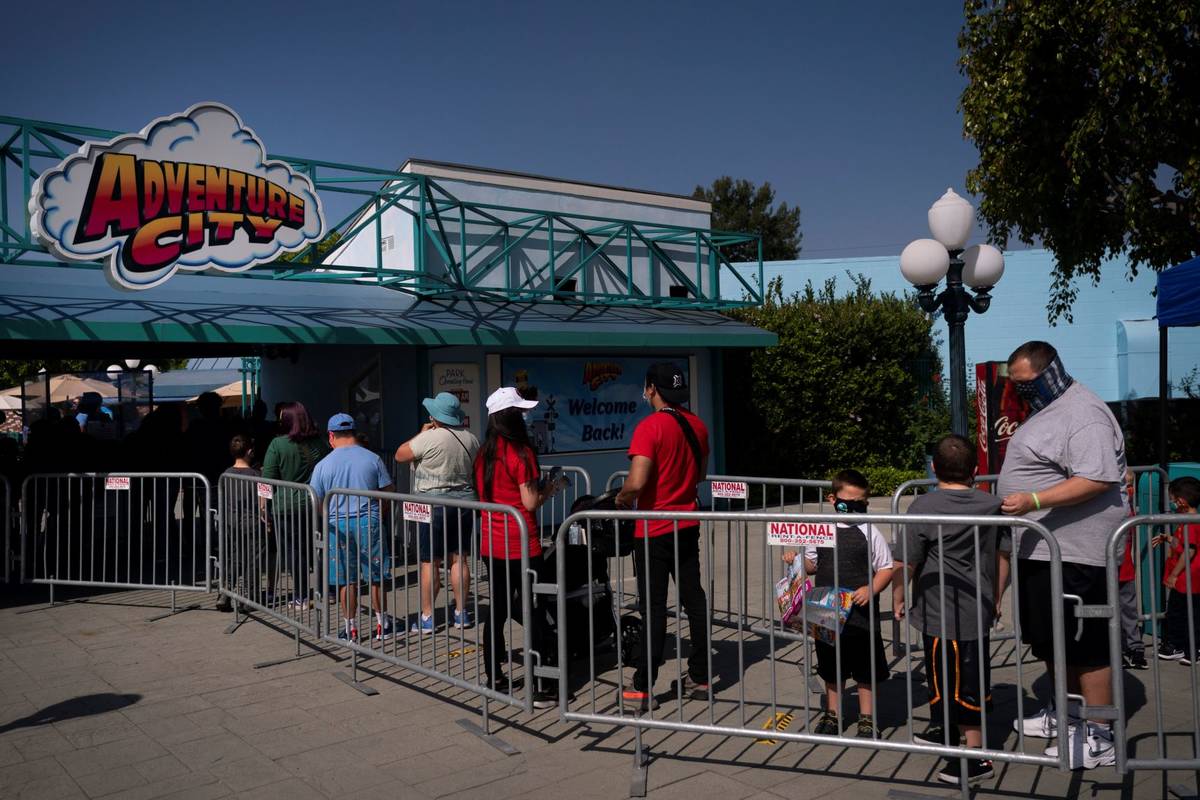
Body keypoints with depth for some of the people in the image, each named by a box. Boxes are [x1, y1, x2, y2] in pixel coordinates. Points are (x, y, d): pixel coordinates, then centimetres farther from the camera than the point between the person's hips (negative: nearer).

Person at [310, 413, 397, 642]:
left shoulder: (323, 465, -3)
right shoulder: (372, 459, -3)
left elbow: (316, 503, 1)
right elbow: (387, 493, 0)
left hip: (338, 525, 0)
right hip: (369, 522, 0)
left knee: (346, 580, 9)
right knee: (376, 577, 10)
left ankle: (350, 628, 17)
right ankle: (382, 625, 20)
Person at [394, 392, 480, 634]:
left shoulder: (430, 438, -16)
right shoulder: (471, 438, 4)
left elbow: (400, 455, -5)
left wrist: (421, 433, 4)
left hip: (434, 505, -6)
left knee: (430, 562, 1)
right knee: (459, 558, 11)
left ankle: (427, 617, 7)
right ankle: (461, 612, 16)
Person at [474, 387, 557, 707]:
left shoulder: (483, 454, 7)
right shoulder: (521, 453, -13)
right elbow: (530, 503, -14)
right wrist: (550, 487, 4)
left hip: (491, 545, 7)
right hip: (520, 546, -7)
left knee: (497, 609, 15)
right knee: (533, 614, 0)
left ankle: (494, 678, 23)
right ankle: (542, 689, 4)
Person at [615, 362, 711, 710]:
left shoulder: (650, 427, -19)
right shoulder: (697, 425, 4)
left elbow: (636, 481, -26)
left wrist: (622, 499, -7)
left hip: (654, 531, -6)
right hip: (688, 527, 7)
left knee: (653, 607, 0)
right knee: (694, 599, 13)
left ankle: (643, 687, 8)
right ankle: (700, 677, 22)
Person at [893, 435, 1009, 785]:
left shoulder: (923, 507, -15)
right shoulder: (993, 505, 3)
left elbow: (906, 563, -14)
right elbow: (1002, 557, 11)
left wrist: (898, 599, 1)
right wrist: (995, 599, 23)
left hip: (941, 611, -7)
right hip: (978, 608, 7)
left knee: (964, 683, 2)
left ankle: (975, 757, 11)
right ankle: (945, 730, 39)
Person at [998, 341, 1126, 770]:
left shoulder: (1083, 415, -16)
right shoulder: (1046, 410, 17)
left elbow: (1096, 481, -26)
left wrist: (1032, 501, -31)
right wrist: (1021, 503, 28)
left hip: (1073, 553, -11)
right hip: (1040, 549, 11)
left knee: (1085, 645, -2)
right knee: (1050, 641, 20)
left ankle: (1099, 737, 7)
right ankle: (1064, 713, 35)